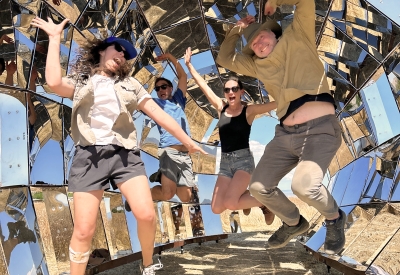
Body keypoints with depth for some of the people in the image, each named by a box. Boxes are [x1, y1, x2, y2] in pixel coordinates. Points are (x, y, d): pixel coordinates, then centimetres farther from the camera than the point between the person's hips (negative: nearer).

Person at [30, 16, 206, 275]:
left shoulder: (130, 85, 18)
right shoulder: (79, 83, 14)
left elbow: (160, 115, 14)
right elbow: (54, 82, -9)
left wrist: (187, 140, 11)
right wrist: (55, 38, 2)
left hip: (125, 154, 1)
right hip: (90, 156, -1)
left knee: (146, 215, -13)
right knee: (84, 230, -4)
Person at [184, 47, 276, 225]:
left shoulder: (249, 111, -4)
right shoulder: (221, 108, 6)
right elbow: (203, 85, 9)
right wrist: (188, 65, 12)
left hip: (243, 160, -5)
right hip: (225, 162, 5)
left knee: (230, 204, -22)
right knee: (217, 208, -4)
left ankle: (265, 202, 7)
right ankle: (244, 199, 27)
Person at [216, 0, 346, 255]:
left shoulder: (297, 38, 6)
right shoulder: (258, 65, 19)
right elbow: (225, 58, 30)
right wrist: (235, 31, 23)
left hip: (321, 129, -6)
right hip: (286, 134, 7)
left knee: (304, 185, -29)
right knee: (259, 187, 5)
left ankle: (335, 218, 6)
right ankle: (294, 223, 33)